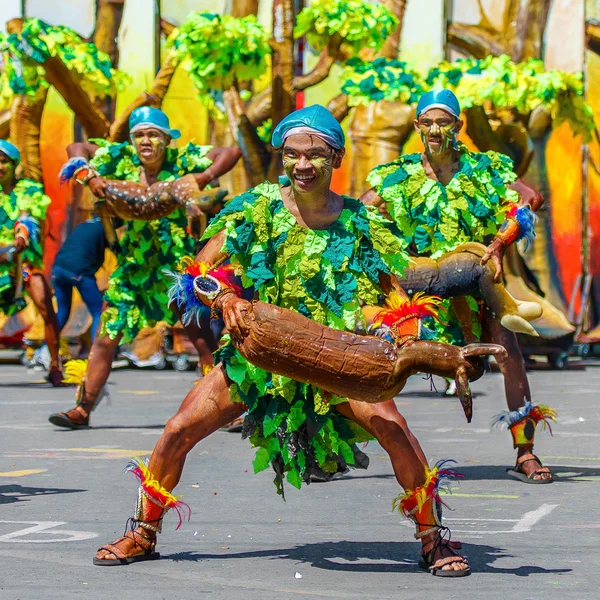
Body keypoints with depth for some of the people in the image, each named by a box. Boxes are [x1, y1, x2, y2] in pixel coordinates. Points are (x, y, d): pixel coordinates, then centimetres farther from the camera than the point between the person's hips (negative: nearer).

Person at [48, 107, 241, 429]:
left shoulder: (182, 159, -8)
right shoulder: (123, 158, -2)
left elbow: (231, 152, -12)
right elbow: (76, 149, 5)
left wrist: (205, 177, -27)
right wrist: (89, 176, -14)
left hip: (177, 262, -3)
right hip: (133, 265, 3)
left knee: (201, 337, -3)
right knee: (106, 338, 5)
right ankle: (82, 409, 13)